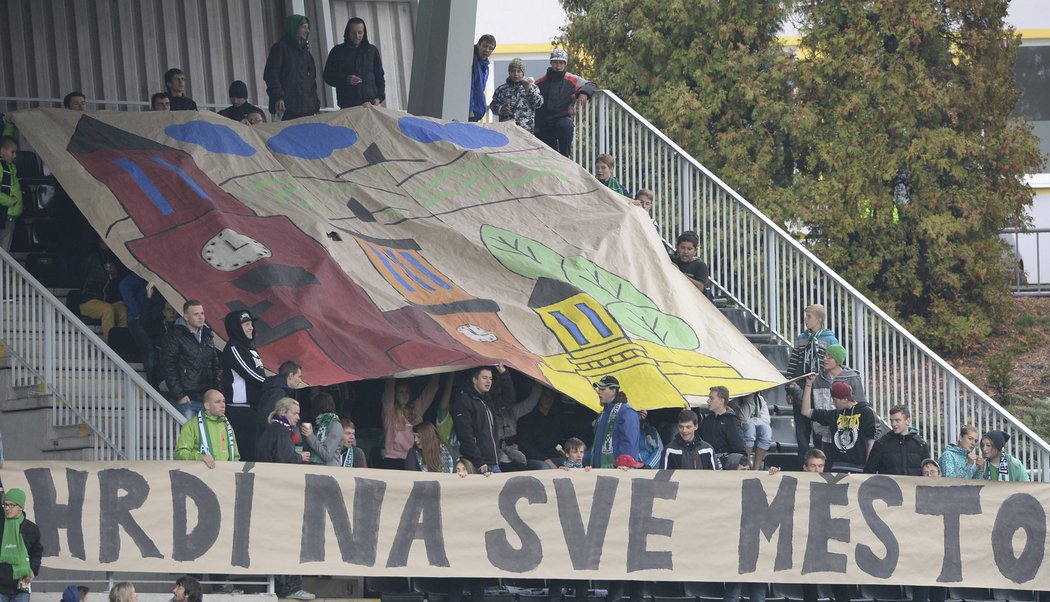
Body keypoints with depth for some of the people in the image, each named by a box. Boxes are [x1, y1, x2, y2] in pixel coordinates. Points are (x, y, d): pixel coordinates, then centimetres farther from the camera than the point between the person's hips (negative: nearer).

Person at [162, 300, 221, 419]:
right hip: (188, 400, -6)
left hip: (208, 399, 6)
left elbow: (216, 367, 21)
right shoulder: (176, 338, -4)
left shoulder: (207, 338, 16)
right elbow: (169, 369, -8)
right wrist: (179, 395, -13)